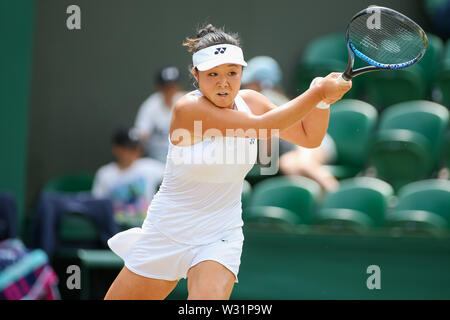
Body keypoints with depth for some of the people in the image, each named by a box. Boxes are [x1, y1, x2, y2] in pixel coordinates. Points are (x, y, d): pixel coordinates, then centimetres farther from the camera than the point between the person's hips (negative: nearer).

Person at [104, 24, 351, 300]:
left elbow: (310, 137, 4)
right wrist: (319, 93, -27)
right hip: (168, 233, -3)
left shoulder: (250, 101, -3)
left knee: (209, 296, -27)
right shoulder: (188, 109, -22)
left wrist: (323, 99, -14)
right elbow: (260, 127, -28)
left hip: (219, 238, 3)